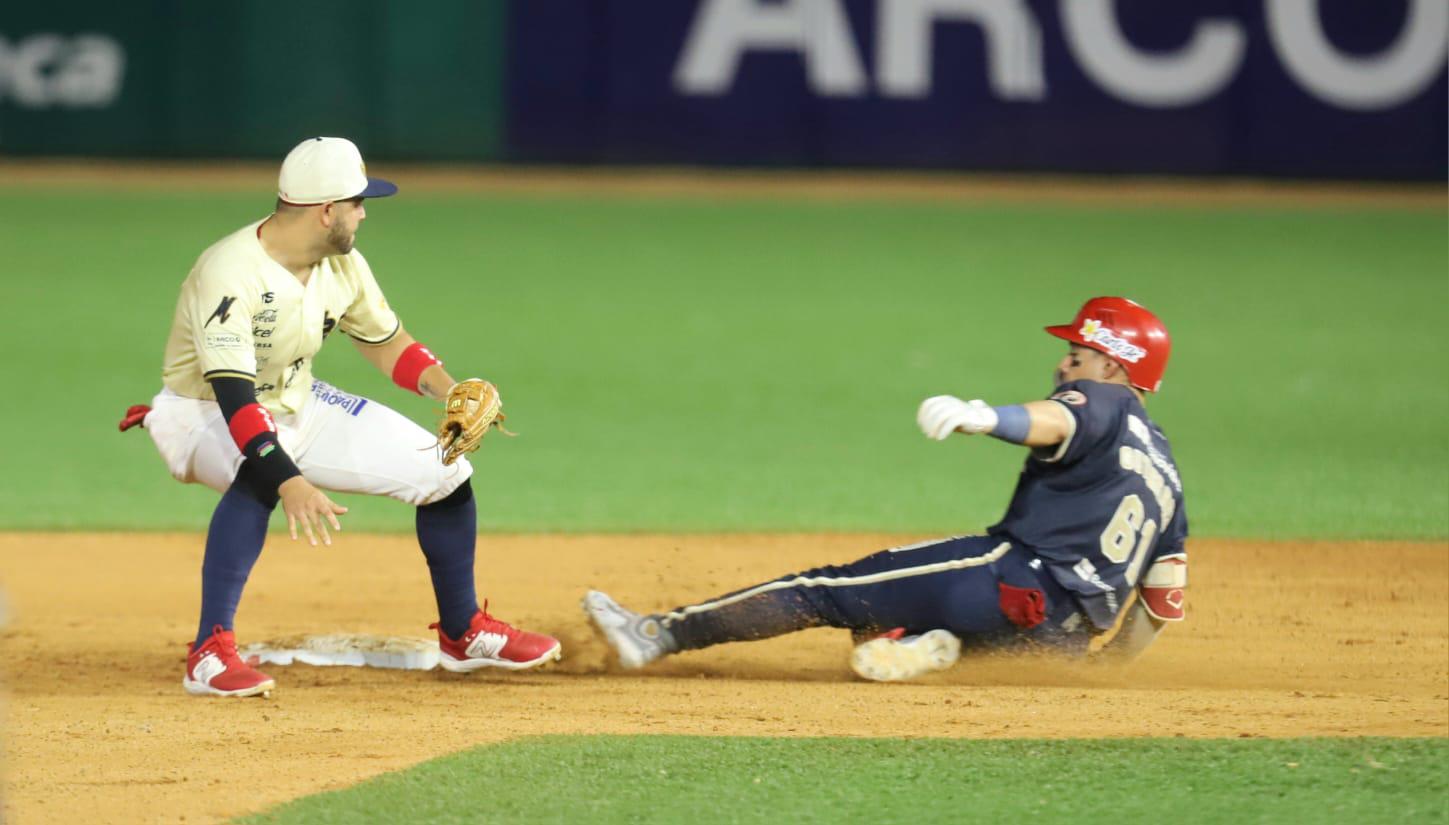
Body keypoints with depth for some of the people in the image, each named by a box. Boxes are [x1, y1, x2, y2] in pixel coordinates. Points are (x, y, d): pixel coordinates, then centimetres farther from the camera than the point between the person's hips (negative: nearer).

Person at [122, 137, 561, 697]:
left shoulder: (342, 265, -7)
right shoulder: (230, 275, -32)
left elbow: (384, 340, 9)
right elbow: (234, 397, -40)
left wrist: (453, 393, -9)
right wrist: (289, 483, -52)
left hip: (296, 407, 7)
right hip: (204, 418, -7)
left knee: (444, 471, 0)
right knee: (259, 476, -42)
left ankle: (465, 633, 22)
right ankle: (211, 654, -38)